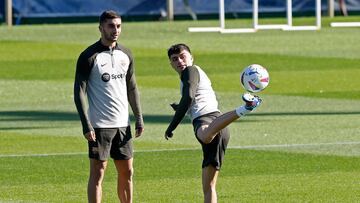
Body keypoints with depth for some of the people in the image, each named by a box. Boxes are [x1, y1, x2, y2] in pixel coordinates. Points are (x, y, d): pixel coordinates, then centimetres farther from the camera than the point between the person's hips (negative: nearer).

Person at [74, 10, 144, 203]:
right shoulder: (89, 56, -7)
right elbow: (79, 91, -9)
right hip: (99, 126, -6)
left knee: (127, 172, 8)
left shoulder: (126, 55, 11)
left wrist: (139, 118, 11)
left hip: (122, 124, 6)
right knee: (97, 173, -4)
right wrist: (86, 125, -16)